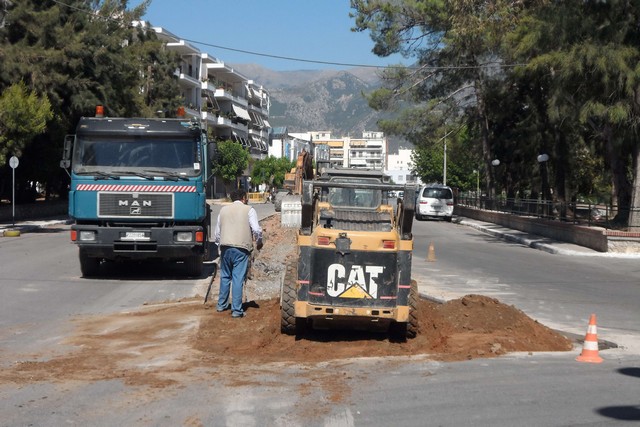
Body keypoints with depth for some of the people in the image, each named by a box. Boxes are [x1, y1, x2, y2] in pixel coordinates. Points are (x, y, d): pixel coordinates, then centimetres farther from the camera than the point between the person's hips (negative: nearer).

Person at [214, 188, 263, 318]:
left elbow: (217, 233, 16)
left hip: (225, 248, 4)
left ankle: (222, 305, 26)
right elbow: (256, 230, -8)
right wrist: (259, 242, 9)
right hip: (241, 248, -4)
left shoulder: (223, 210, 14)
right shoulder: (249, 210, 1)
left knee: (225, 277, 18)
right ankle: (236, 310, -4)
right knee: (238, 279, -4)